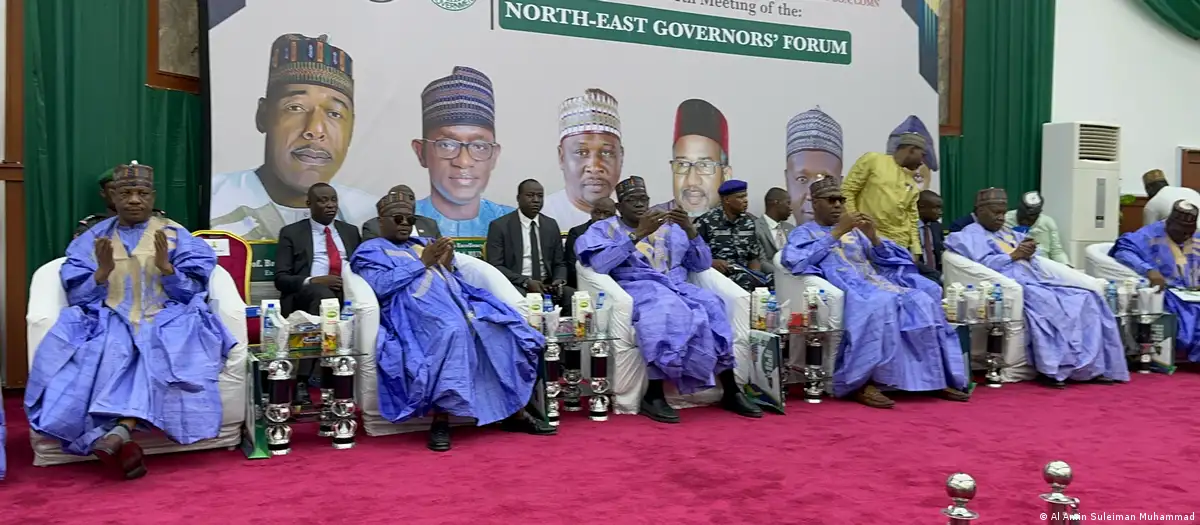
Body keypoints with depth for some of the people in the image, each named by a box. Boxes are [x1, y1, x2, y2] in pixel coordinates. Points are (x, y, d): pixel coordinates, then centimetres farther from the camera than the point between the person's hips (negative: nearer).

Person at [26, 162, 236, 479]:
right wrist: (103, 270, -11)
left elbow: (192, 293, 3)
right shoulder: (93, 238, 13)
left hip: (164, 320, -1)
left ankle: (116, 433, -44)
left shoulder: (176, 235, 9)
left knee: (158, 349, -35)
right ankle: (121, 438, -41)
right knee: (112, 353, -33)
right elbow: (76, 297, 7)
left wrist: (165, 266, -15)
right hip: (108, 321, 1)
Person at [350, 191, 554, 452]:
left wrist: (447, 266, 3)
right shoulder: (370, 251, 14)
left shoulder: (425, 243, 31)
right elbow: (381, 286, -6)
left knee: (506, 330, -18)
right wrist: (422, 262, -4)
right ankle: (440, 419, -32)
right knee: (452, 331, -39)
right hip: (416, 309, -6)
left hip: (459, 302, 6)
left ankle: (515, 411, -13)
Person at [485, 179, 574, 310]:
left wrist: (559, 280, -7)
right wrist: (526, 282, -19)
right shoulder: (500, 226, 0)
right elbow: (495, 266, -6)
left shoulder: (551, 225, 13)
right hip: (516, 286, -4)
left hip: (547, 285, 4)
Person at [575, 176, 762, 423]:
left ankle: (730, 391, -19)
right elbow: (600, 264, -11)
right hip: (638, 288, -4)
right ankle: (654, 395, -30)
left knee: (712, 308, -25)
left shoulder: (669, 227, 21)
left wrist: (690, 230, -2)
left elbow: (703, 264, 15)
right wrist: (638, 234, -14)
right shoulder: (604, 229, 10)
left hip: (678, 286, 4)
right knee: (664, 312, -37)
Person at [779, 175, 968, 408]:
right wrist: (836, 233, -11)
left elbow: (887, 260, 20)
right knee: (880, 304, -37)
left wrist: (873, 237, 0)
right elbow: (794, 261, -13)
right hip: (845, 288, -6)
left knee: (922, 301, -21)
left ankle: (935, 378, -18)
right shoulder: (803, 232, 11)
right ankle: (861, 383, -35)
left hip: (875, 282, 6)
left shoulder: (854, 230, 27)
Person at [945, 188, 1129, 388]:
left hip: (1036, 277, 8)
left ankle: (1091, 365, -14)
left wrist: (1029, 252, 1)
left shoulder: (1008, 232, 30)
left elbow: (1032, 260, 23)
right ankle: (1051, 368, -30)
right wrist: (1014, 255, -11)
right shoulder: (970, 235, 5)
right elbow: (983, 264, -11)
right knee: (1047, 304, -34)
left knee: (1084, 299, -12)